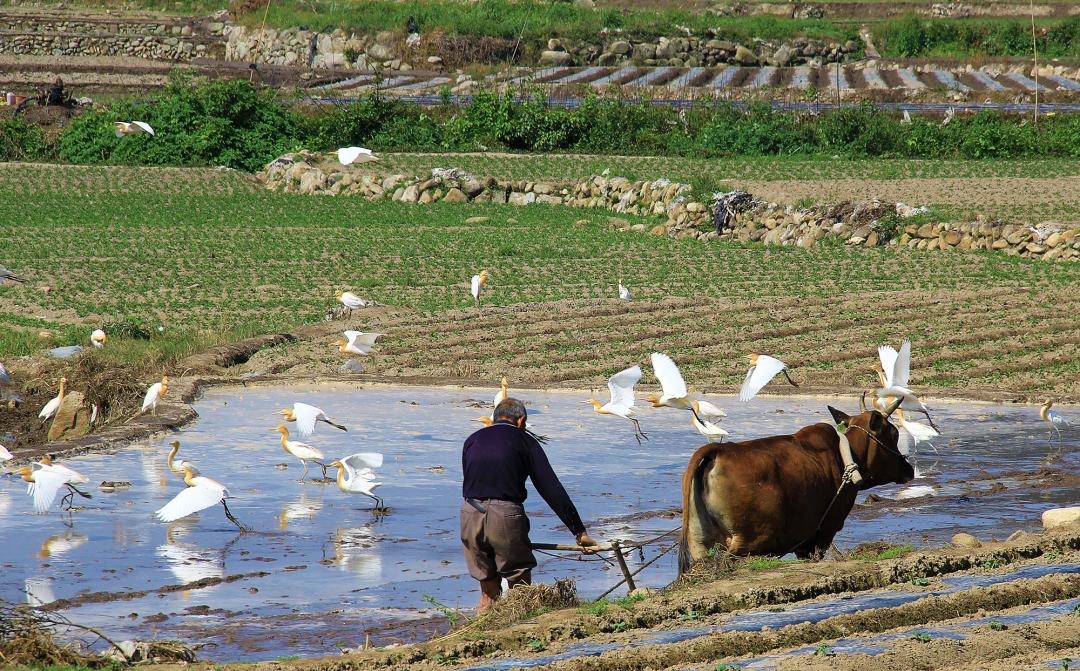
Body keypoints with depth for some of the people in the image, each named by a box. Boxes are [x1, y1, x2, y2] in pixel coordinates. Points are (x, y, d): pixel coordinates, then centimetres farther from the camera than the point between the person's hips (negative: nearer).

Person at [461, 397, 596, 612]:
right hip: (506, 515, -4)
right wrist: (579, 531, 6)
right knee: (520, 586, 7)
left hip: (471, 514, 4)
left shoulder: (472, 441, 19)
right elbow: (552, 490, 5)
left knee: (488, 588, 14)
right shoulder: (524, 441, 8)